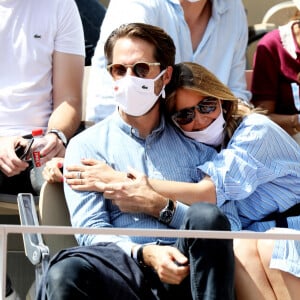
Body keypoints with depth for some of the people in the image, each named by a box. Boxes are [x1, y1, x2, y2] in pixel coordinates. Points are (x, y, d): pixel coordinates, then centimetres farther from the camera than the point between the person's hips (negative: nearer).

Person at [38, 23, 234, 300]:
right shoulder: (86, 146, 16)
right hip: (124, 271, -2)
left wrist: (161, 207, -4)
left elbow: (217, 221, 11)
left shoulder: (194, 144, 21)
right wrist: (145, 253, -14)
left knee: (206, 216, -32)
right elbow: (91, 233, 4)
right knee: (65, 272, -37)